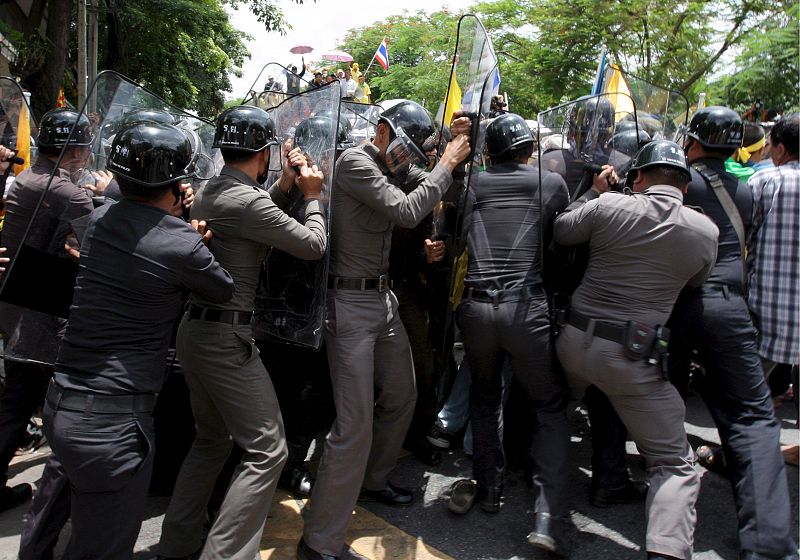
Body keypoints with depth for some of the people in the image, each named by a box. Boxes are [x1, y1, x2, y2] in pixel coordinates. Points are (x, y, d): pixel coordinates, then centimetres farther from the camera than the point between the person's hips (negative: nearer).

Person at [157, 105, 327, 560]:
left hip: (195, 330, 10)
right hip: (227, 338, -10)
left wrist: (284, 188, 12)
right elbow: (313, 244, -14)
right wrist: (313, 196, 1)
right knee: (267, 451, -3)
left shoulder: (210, 192, 9)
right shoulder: (247, 201, -19)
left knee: (212, 440, 22)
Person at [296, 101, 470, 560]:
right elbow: (408, 211, -23)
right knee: (356, 423, -9)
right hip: (352, 303, -9)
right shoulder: (355, 162, -14)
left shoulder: (391, 165, 12)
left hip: (384, 299, 9)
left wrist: (455, 144, 0)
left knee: (401, 397, 20)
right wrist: (448, 163, -14)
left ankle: (373, 480, 43)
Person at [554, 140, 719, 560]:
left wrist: (594, 191, 20)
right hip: (635, 357, -2)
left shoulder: (607, 206, -5)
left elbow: (560, 232, 11)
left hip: (575, 341, 3)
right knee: (674, 464, 8)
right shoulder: (705, 231, -2)